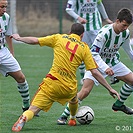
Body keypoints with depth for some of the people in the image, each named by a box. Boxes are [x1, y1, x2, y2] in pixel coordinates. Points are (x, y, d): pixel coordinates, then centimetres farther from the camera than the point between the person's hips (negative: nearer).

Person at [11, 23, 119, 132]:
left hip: (52, 83, -2)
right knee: (73, 98, 38)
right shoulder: (84, 48, 9)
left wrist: (19, 38, 29)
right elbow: (95, 72, 4)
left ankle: (23, 119, -36)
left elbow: (35, 41, 11)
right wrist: (110, 89, 10)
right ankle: (73, 119, 57)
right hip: (69, 88, 2)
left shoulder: (59, 38, 9)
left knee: (33, 110, -6)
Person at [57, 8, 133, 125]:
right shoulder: (105, 32, -31)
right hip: (97, 62, -7)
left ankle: (119, 104, 25)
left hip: (113, 61, 7)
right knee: (85, 91, -20)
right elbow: (94, 53, -31)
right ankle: (64, 116, -12)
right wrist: (105, 68, -41)